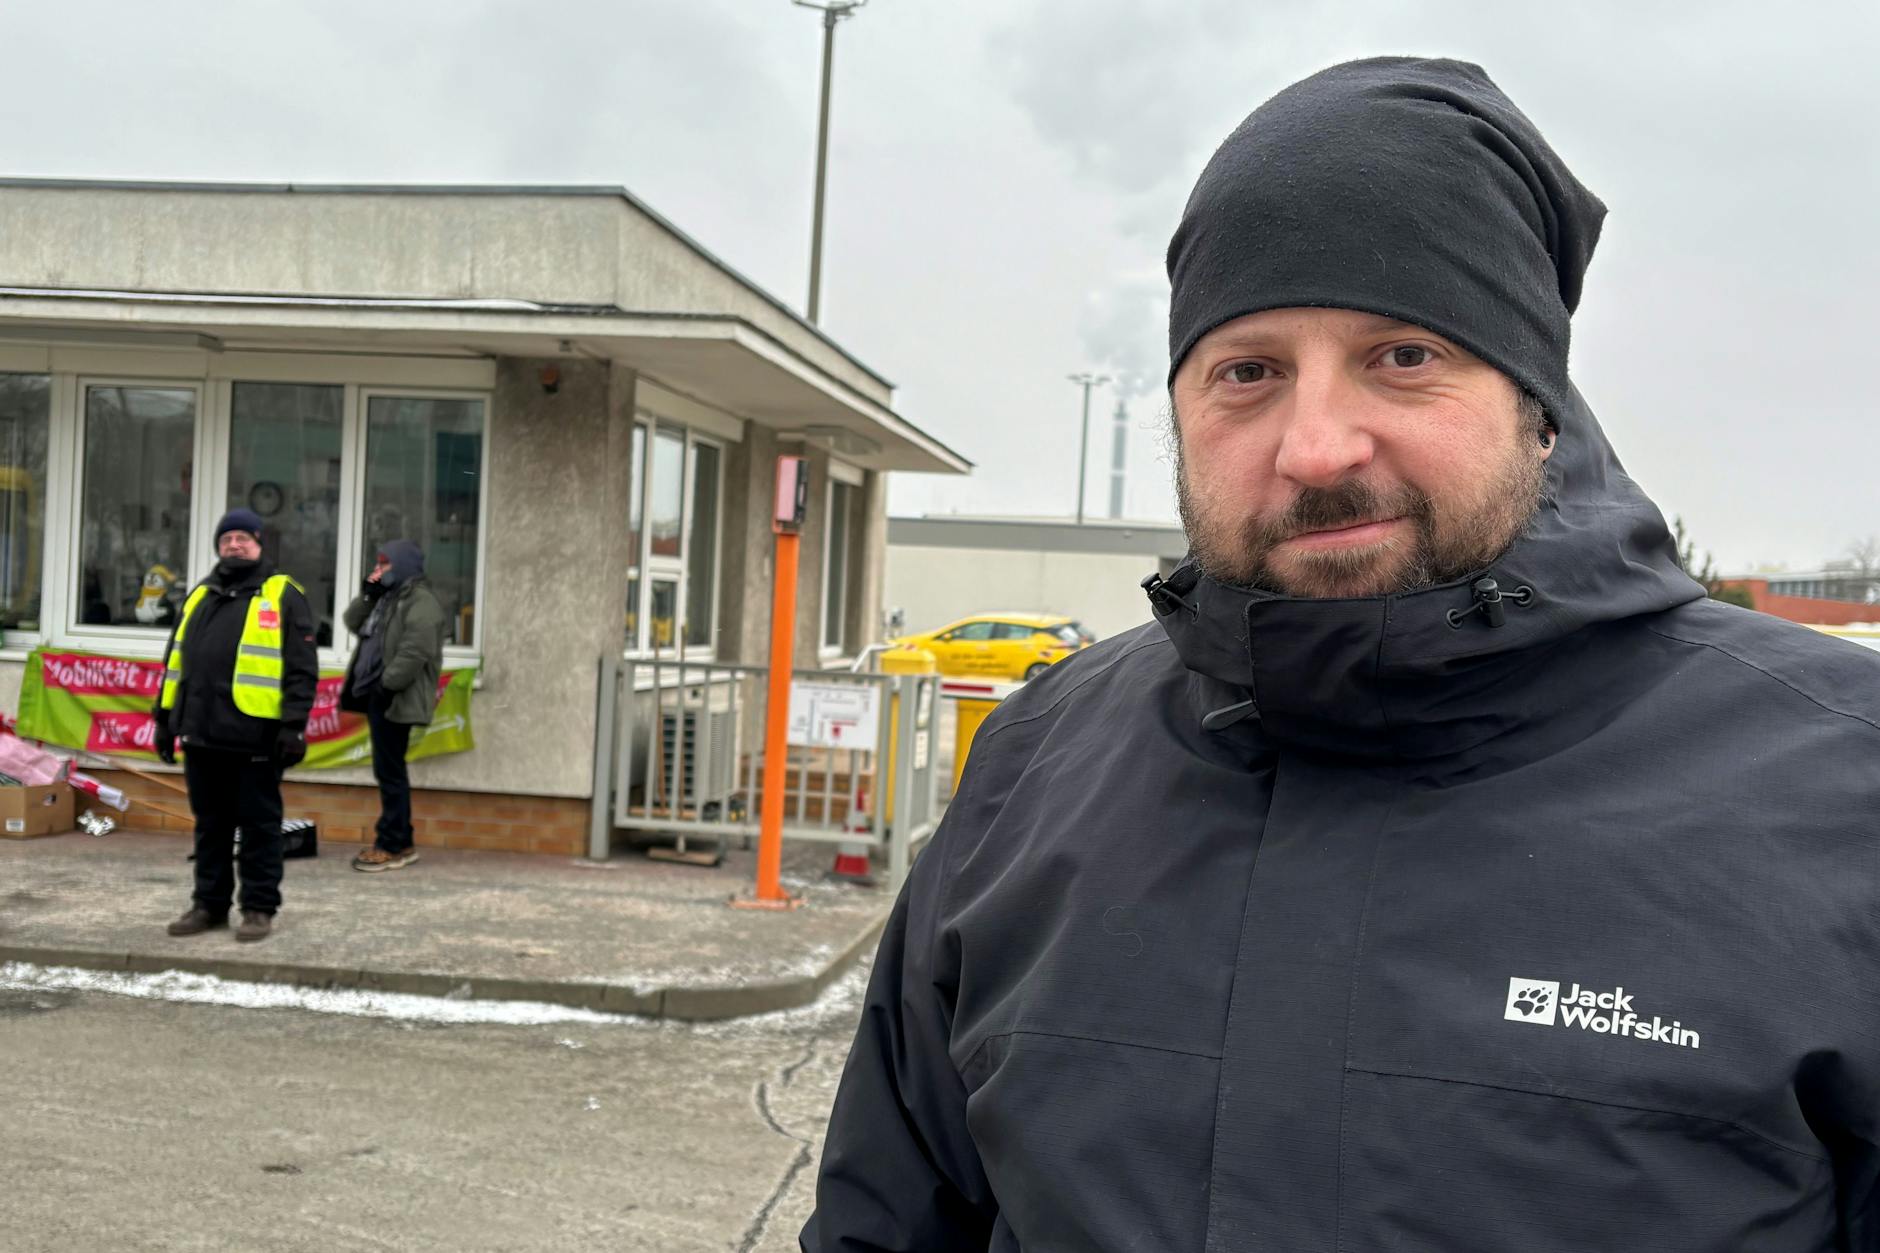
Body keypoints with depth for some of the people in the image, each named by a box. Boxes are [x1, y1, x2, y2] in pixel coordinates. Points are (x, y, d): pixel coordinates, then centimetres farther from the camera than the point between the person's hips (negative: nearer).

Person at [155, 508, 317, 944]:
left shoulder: (283, 596, -1)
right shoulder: (199, 596, 17)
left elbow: (301, 669, -6)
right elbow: (176, 661, 22)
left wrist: (294, 725, -14)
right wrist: (165, 717, 16)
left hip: (254, 736, -6)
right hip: (202, 734, 6)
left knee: (258, 825, 1)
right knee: (210, 824, 13)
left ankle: (260, 907, 8)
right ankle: (210, 903, 21)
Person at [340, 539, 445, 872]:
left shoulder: (420, 602, -12)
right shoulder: (388, 597, 20)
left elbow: (414, 653, -20)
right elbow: (353, 624, 20)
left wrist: (387, 685, -22)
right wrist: (367, 594, 7)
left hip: (395, 699, -10)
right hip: (377, 694, 10)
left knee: (389, 770, -7)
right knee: (387, 770, 11)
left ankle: (393, 846, -2)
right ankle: (400, 842, 17)